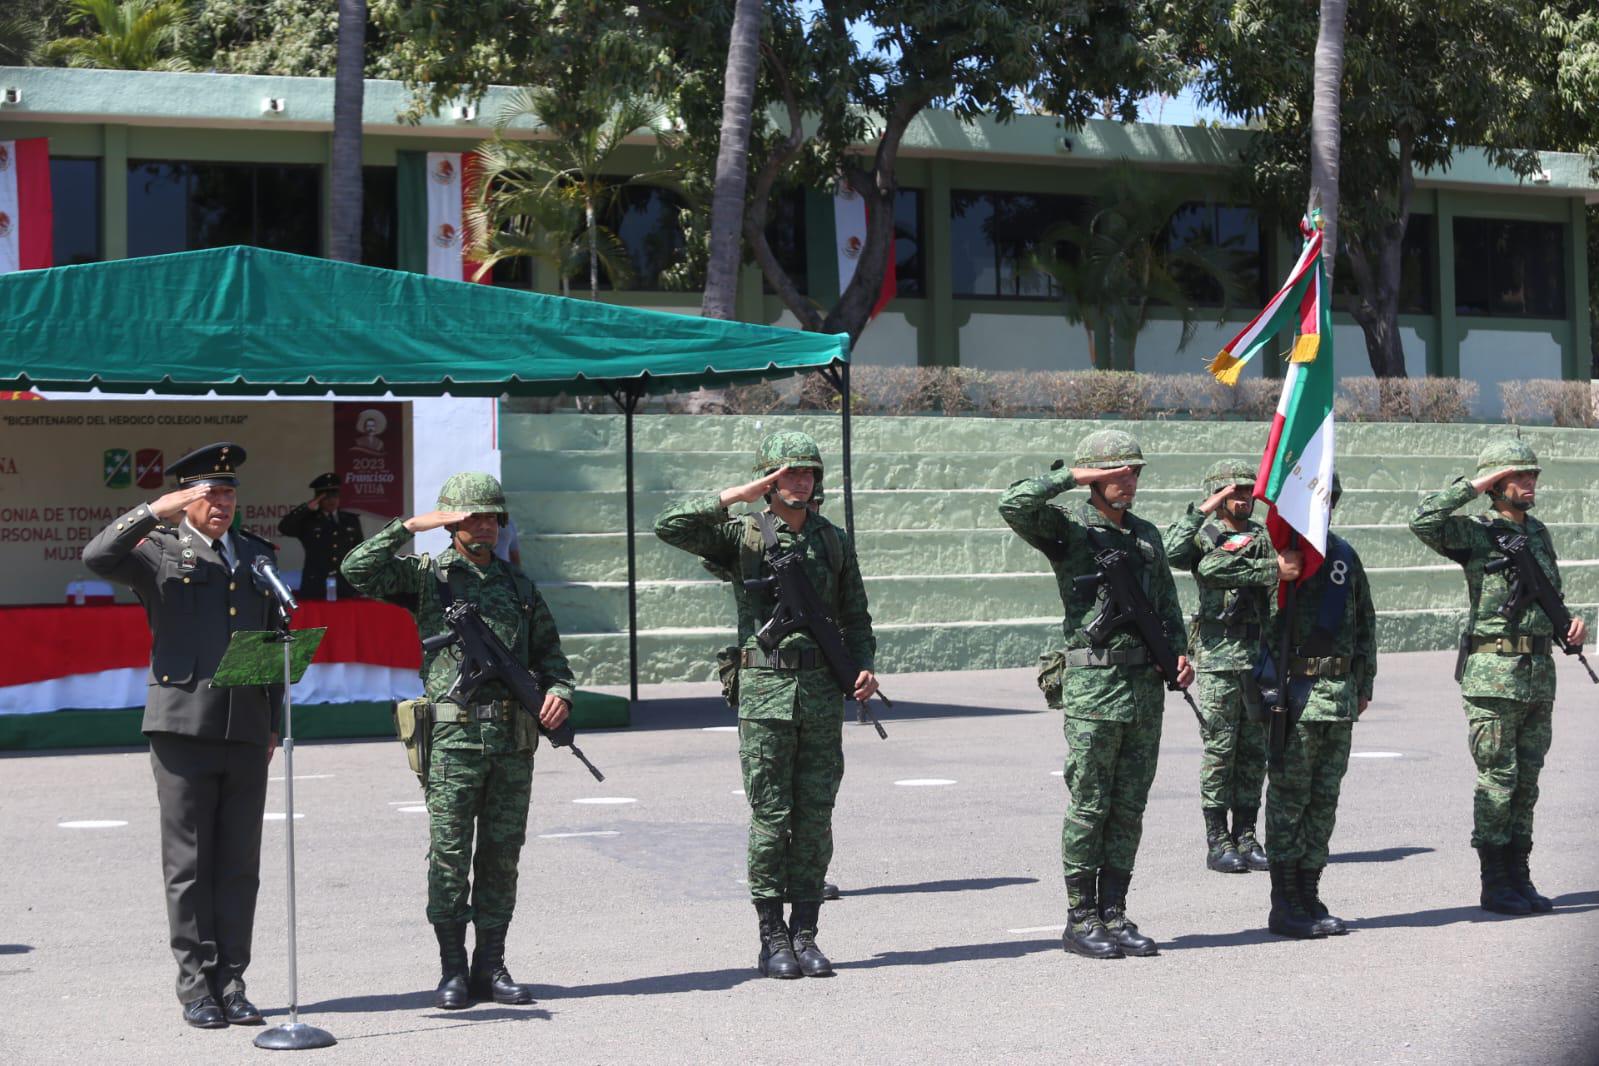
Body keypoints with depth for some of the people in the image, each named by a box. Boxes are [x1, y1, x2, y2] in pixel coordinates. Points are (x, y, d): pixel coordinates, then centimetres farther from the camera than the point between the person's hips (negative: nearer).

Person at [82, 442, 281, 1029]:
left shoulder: (258, 554, 17)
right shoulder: (159, 551, 3)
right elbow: (97, 556, -17)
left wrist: (273, 721, 16)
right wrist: (156, 511, -20)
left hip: (246, 731, 4)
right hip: (183, 727, -4)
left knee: (239, 866, 5)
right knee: (189, 865, 0)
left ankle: (231, 984, 11)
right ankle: (196, 987, 6)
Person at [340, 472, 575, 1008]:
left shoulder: (519, 585, 16)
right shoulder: (426, 576, 4)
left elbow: (549, 653, 18)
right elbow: (358, 569, -9)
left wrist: (559, 692, -2)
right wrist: (411, 525, -12)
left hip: (514, 740, 4)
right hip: (455, 737, -4)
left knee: (502, 856, 7)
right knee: (450, 856, -1)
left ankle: (490, 966, 14)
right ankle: (453, 969, 7)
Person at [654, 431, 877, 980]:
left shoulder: (834, 540, 12)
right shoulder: (742, 535, 1)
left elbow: (855, 618, 18)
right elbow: (670, 526, -12)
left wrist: (864, 666, 1)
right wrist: (737, 495, -14)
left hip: (823, 692, 3)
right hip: (764, 690, -3)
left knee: (815, 818, 5)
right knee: (770, 817, -1)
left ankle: (805, 933, 12)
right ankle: (772, 938, 7)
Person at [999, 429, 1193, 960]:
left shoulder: (1146, 534, 16)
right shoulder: (1068, 528, -3)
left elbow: (1168, 606, 21)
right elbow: (1013, 505, -21)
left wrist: (1178, 653, 5)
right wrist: (1071, 477, -14)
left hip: (1146, 685, 6)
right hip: (1093, 683, -6)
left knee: (1129, 807, 8)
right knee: (1089, 806, -2)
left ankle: (1114, 915, 14)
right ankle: (1080, 920, 5)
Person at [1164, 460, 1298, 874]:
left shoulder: (1265, 536, 13)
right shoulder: (1203, 534, 2)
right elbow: (1173, 555, -21)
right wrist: (1200, 511, -26)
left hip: (1260, 653, 4)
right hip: (1218, 656, -4)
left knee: (1254, 751, 7)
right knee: (1219, 750, -2)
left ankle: (1246, 837, 14)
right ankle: (1217, 842, 2)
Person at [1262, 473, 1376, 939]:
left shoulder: (1344, 554, 15)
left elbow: (1365, 621, 21)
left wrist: (1364, 684, 18)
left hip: (1339, 691, 6)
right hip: (1295, 690, -6)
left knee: (1324, 798, 9)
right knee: (1289, 796, -2)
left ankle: (1309, 896, 16)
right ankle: (1284, 905, 3)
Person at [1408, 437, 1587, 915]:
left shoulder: (1540, 534, 16)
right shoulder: (1474, 533, -5)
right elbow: (1422, 521, -23)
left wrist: (1571, 622, 4)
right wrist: (1473, 486, -16)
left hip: (1539, 674, 7)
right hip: (1492, 674, -7)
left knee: (1526, 783, 10)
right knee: (1497, 781, -3)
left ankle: (1519, 879, 17)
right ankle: (1496, 886, 3)